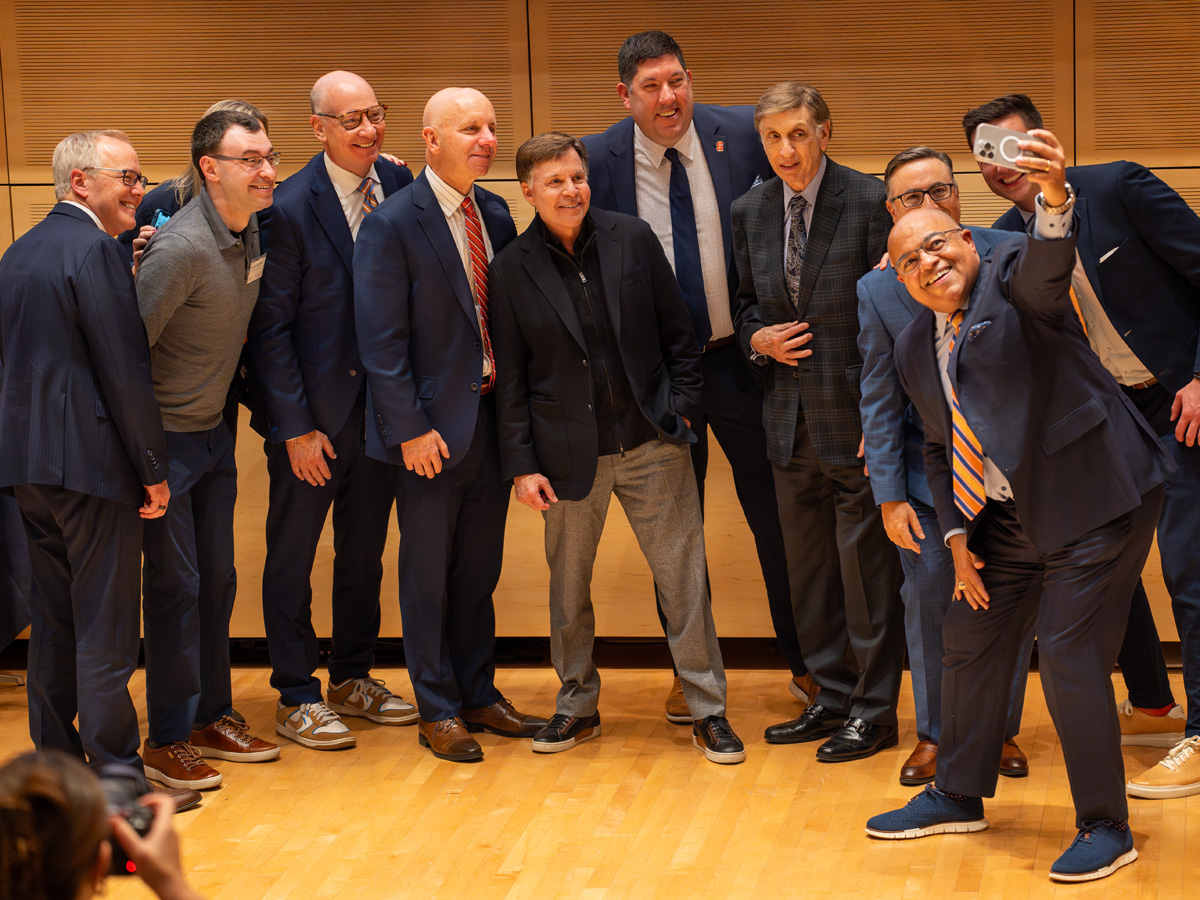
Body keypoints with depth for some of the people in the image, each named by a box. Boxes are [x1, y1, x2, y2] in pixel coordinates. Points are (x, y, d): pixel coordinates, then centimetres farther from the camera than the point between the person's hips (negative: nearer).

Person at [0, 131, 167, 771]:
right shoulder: (95, 252, -14)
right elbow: (126, 371, -16)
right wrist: (155, 470, -11)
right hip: (93, 464, -8)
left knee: (52, 620, 16)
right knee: (106, 629, -2)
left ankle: (53, 759, 23)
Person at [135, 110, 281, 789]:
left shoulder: (254, 234, 2)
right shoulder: (182, 248, -24)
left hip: (214, 430, 8)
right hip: (166, 438, -8)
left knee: (217, 580, 13)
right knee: (176, 586, -2)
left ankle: (211, 717, 26)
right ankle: (167, 740, 9)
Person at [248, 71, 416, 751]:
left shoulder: (399, 186, -1)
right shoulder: (290, 208, -15)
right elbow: (270, 328, -12)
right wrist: (297, 427, -13)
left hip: (380, 406, 5)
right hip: (312, 412, -5)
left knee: (365, 549, 17)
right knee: (293, 555, 6)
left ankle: (353, 679, 32)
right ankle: (297, 700, 17)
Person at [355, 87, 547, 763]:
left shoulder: (496, 214, 7)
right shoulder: (393, 225, -13)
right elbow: (382, 342, -14)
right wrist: (410, 428, -17)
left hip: (492, 417, 6)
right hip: (433, 427, -6)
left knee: (480, 569, 16)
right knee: (428, 575, 6)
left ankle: (479, 694, 28)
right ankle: (438, 712, 17)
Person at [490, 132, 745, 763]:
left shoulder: (633, 239, 1)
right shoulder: (512, 268, -1)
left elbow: (678, 333, 7)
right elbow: (510, 378, 1)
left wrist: (680, 409, 0)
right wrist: (521, 464, -2)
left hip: (652, 444, 0)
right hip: (570, 454, 0)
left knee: (683, 579, 1)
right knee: (568, 587, 10)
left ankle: (708, 711, 12)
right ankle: (577, 706, 28)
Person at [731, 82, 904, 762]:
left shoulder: (869, 202, -9)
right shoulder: (751, 211, 8)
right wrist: (758, 338, -3)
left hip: (855, 415, -6)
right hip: (790, 417, 6)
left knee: (866, 561, -1)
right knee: (807, 565, 13)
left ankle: (874, 711, 9)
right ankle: (833, 698, 25)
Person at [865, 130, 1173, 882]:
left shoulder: (1013, 278, -10)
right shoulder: (916, 349, 10)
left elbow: (1048, 264, -35)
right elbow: (939, 448, 18)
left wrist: (1054, 198, -57)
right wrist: (958, 538, 7)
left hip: (1094, 500, -8)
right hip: (1006, 517, 8)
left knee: (1071, 657, -10)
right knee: (972, 641, 15)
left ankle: (1107, 829, 4)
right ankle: (959, 797, 34)